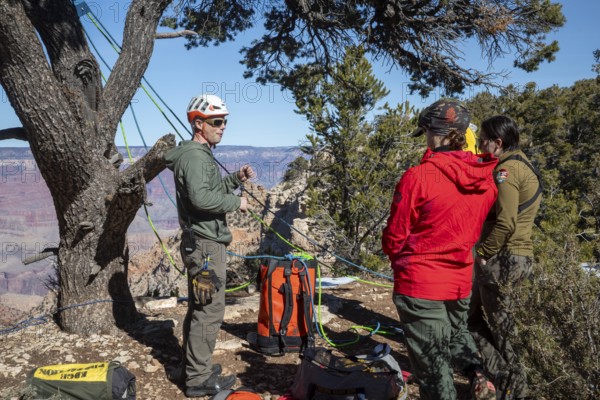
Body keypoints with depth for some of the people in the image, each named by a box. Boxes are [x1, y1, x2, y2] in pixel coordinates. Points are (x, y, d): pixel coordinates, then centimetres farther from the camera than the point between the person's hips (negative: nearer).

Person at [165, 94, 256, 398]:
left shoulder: (200, 154, 17)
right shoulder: (195, 156, -17)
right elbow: (201, 197, -31)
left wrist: (236, 178, 10)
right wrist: (236, 202, -18)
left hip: (202, 243, 11)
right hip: (206, 244, -11)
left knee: (199, 308, 18)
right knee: (210, 310, -4)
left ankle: (194, 366, 30)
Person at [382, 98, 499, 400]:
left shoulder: (417, 177, -20)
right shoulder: (487, 178, -3)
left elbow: (394, 240, -12)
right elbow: (474, 228, 8)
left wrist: (400, 261, 9)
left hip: (420, 284, -5)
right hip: (461, 282, 6)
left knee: (432, 364, 11)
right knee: (456, 330, 32)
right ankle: (477, 373, 12)